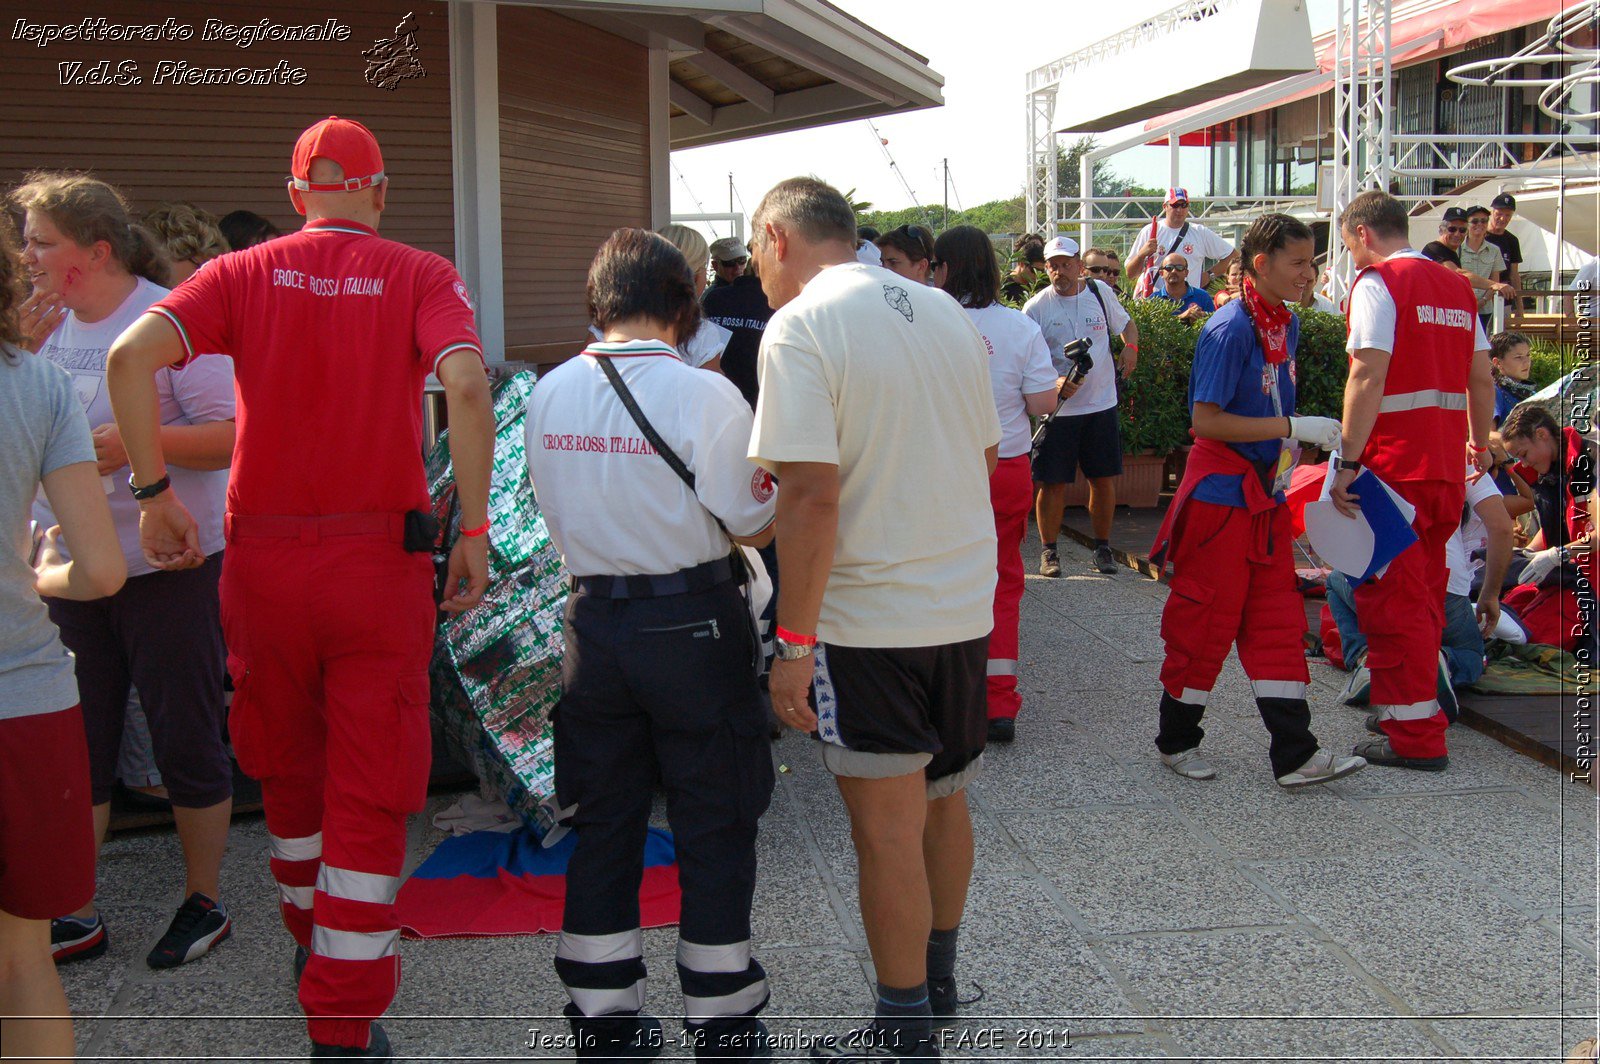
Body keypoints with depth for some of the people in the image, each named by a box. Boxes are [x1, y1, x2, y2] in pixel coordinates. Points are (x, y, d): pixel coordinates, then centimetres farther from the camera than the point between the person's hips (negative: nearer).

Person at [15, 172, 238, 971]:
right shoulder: (45, 327, 7)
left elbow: (231, 435, -15)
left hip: (167, 567, -6)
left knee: (185, 738, 4)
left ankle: (204, 903, 21)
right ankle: (73, 915, 22)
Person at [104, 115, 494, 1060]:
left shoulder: (246, 274, 4)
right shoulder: (421, 276, -1)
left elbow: (132, 354, -11)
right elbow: (466, 385, -20)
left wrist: (155, 491, -4)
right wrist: (475, 532, -15)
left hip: (264, 557, 3)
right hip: (381, 559, -3)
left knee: (288, 767, 23)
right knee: (370, 791, 5)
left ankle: (313, 938, 43)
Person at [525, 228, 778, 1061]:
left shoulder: (547, 394, 1)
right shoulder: (704, 396, -14)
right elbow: (755, 528, -9)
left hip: (592, 620, 4)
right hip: (691, 625, -4)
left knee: (604, 826, 14)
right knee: (713, 829, 8)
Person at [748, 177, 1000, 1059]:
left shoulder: (799, 327, -14)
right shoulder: (945, 312, 9)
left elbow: (813, 496, -22)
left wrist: (793, 639, -17)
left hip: (870, 617, -7)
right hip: (967, 604, 8)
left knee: (888, 826, 3)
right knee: (943, 800, 20)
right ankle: (937, 978, 37)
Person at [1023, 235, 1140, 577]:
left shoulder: (1101, 293, 3)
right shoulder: (1036, 308, -6)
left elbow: (1126, 323, 20)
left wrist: (1130, 346, -1)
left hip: (1102, 405, 3)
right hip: (1057, 409, -2)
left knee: (1104, 480, 7)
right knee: (1053, 483, 0)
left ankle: (1102, 547, 22)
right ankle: (1049, 551, 14)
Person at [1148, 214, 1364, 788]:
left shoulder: (1287, 323, 9)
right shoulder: (1230, 330, -17)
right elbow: (1206, 420, -23)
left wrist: (1289, 451, 10)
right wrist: (1292, 428, -24)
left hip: (1266, 492, 8)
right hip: (1219, 493, -8)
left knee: (1276, 618, 7)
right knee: (1205, 617, 1)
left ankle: (1294, 753, 10)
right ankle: (1176, 741, 17)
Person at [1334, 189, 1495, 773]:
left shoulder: (1377, 282, -8)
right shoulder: (1456, 286, 14)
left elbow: (1368, 379, -18)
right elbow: (1482, 380, 18)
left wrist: (1348, 462, -18)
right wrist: (1479, 443, 32)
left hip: (1395, 463, -8)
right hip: (1446, 464, 8)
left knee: (1392, 598, -1)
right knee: (1424, 594, 18)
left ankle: (1416, 736, 1)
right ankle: (1411, 707, 31)